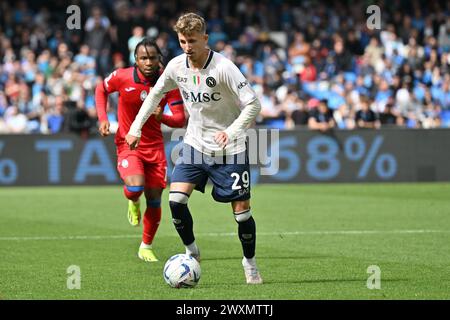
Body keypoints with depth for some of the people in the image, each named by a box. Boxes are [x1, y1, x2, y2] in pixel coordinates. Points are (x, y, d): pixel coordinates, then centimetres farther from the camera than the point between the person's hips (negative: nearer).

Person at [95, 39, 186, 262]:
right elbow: (101, 90, 9)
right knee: (136, 187, -28)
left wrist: (162, 117, -30)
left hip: (154, 145, 2)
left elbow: (180, 120, -9)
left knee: (154, 201, 3)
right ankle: (132, 202, 11)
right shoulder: (122, 77, -12)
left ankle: (146, 247, 25)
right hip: (128, 143, -2)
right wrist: (103, 118, -5)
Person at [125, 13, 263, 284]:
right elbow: (156, 94, 14)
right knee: (176, 200, -13)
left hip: (230, 150, -4)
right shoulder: (176, 66, -5)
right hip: (195, 143, 4)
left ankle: (250, 263, 22)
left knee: (241, 209, -1)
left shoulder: (223, 67, -22)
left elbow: (253, 104, -24)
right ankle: (192, 252, 9)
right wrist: (136, 128, 9)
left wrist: (231, 131, -38)